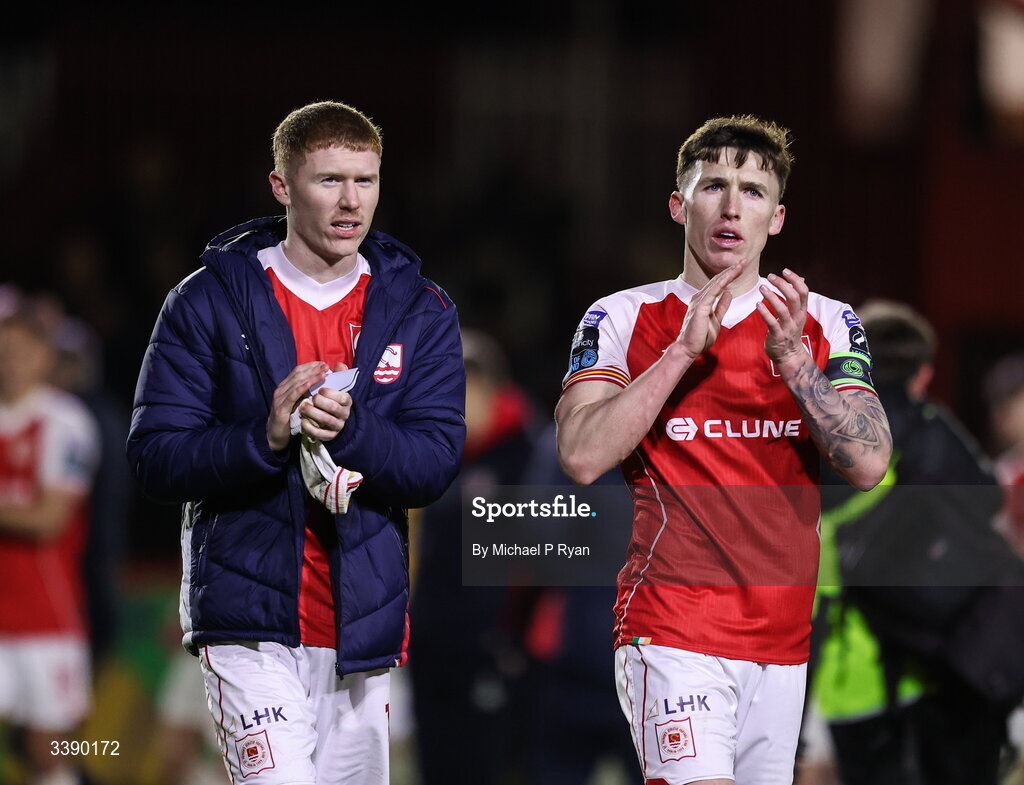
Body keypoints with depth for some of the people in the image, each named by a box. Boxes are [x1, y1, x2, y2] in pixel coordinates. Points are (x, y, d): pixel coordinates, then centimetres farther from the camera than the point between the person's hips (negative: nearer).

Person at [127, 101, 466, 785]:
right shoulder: (209, 303, -1)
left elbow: (434, 465, -2)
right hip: (251, 622, -4)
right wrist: (266, 437, -22)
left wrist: (350, 428, -21)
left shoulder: (420, 311, 7)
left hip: (363, 621, 4)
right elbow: (156, 458, -5)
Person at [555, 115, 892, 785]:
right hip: (672, 624, -4)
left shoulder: (826, 323, 9)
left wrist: (794, 360, -14)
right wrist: (683, 350, -14)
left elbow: (869, 466, -2)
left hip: (783, 639, 4)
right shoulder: (622, 320, 3)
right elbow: (582, 458, -10)